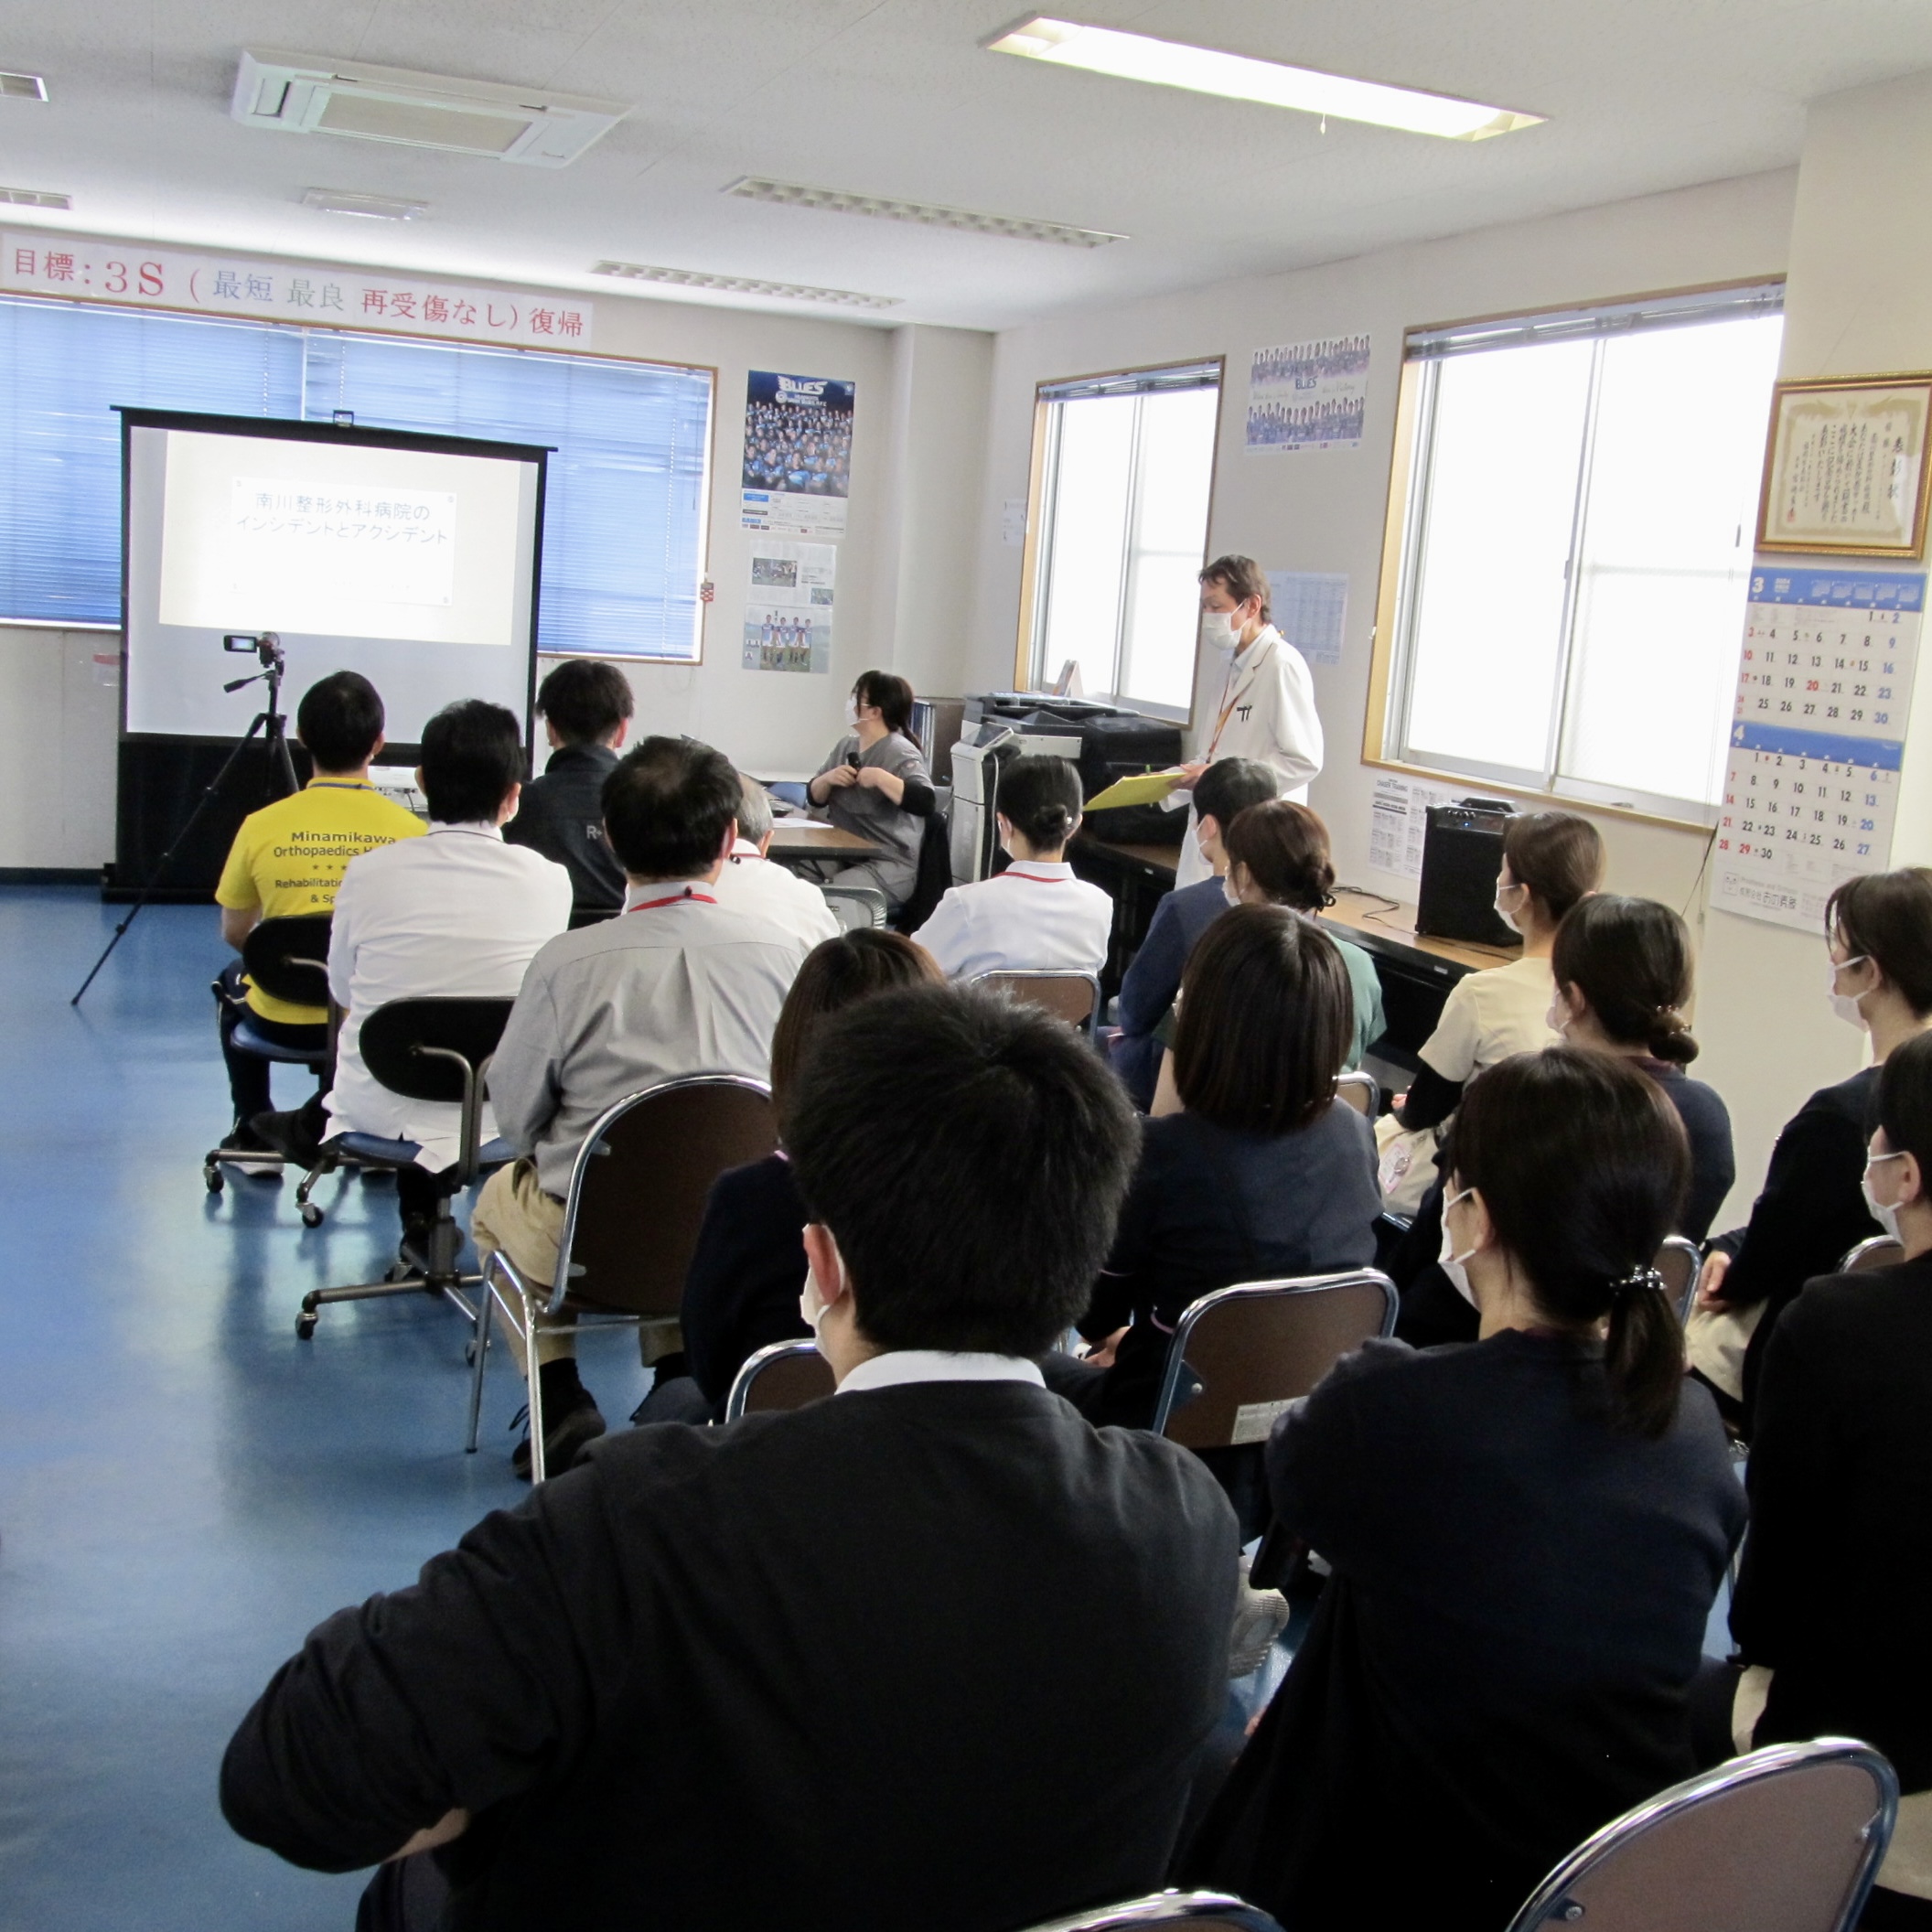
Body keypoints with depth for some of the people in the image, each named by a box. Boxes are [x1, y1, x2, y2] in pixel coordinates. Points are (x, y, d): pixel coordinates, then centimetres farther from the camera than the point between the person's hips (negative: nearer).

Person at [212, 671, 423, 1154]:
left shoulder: (262, 825, -9)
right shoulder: (410, 830, -11)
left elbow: (234, 934, 5)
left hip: (283, 1020, 0)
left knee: (233, 980, 35)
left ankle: (251, 1129, 39)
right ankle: (318, 1121, 31)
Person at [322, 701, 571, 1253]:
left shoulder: (368, 873, -10)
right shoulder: (550, 882, -10)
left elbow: (342, 994, 6)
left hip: (378, 1108, 1)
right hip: (501, 1110, -1)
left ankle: (419, 1210, 33)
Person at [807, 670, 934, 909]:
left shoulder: (900, 753, -10)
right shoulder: (847, 745, 13)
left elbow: (925, 803, -25)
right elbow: (814, 797, 15)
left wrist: (881, 778, -29)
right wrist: (828, 779, -5)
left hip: (889, 866, -7)